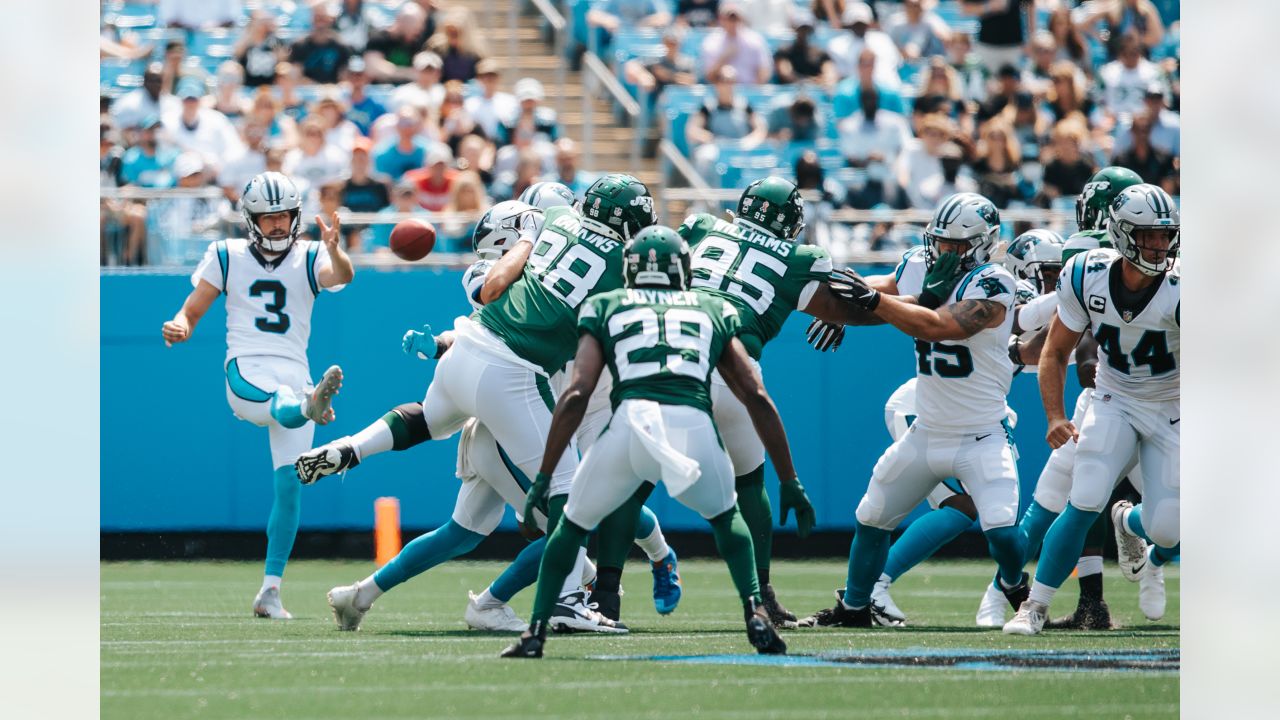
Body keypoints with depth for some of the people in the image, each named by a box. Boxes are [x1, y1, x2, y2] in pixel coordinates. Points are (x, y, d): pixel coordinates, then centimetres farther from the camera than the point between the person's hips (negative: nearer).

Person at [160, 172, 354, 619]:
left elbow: (343, 277, -13)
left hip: (295, 376, 2)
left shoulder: (310, 259, 9)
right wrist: (178, 327, -15)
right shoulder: (226, 257, 11)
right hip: (246, 375, -2)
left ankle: (270, 590, 0)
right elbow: (192, 311, 10)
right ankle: (311, 406, -76)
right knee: (284, 403, -39)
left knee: (289, 485, -6)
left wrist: (334, 251, -37)